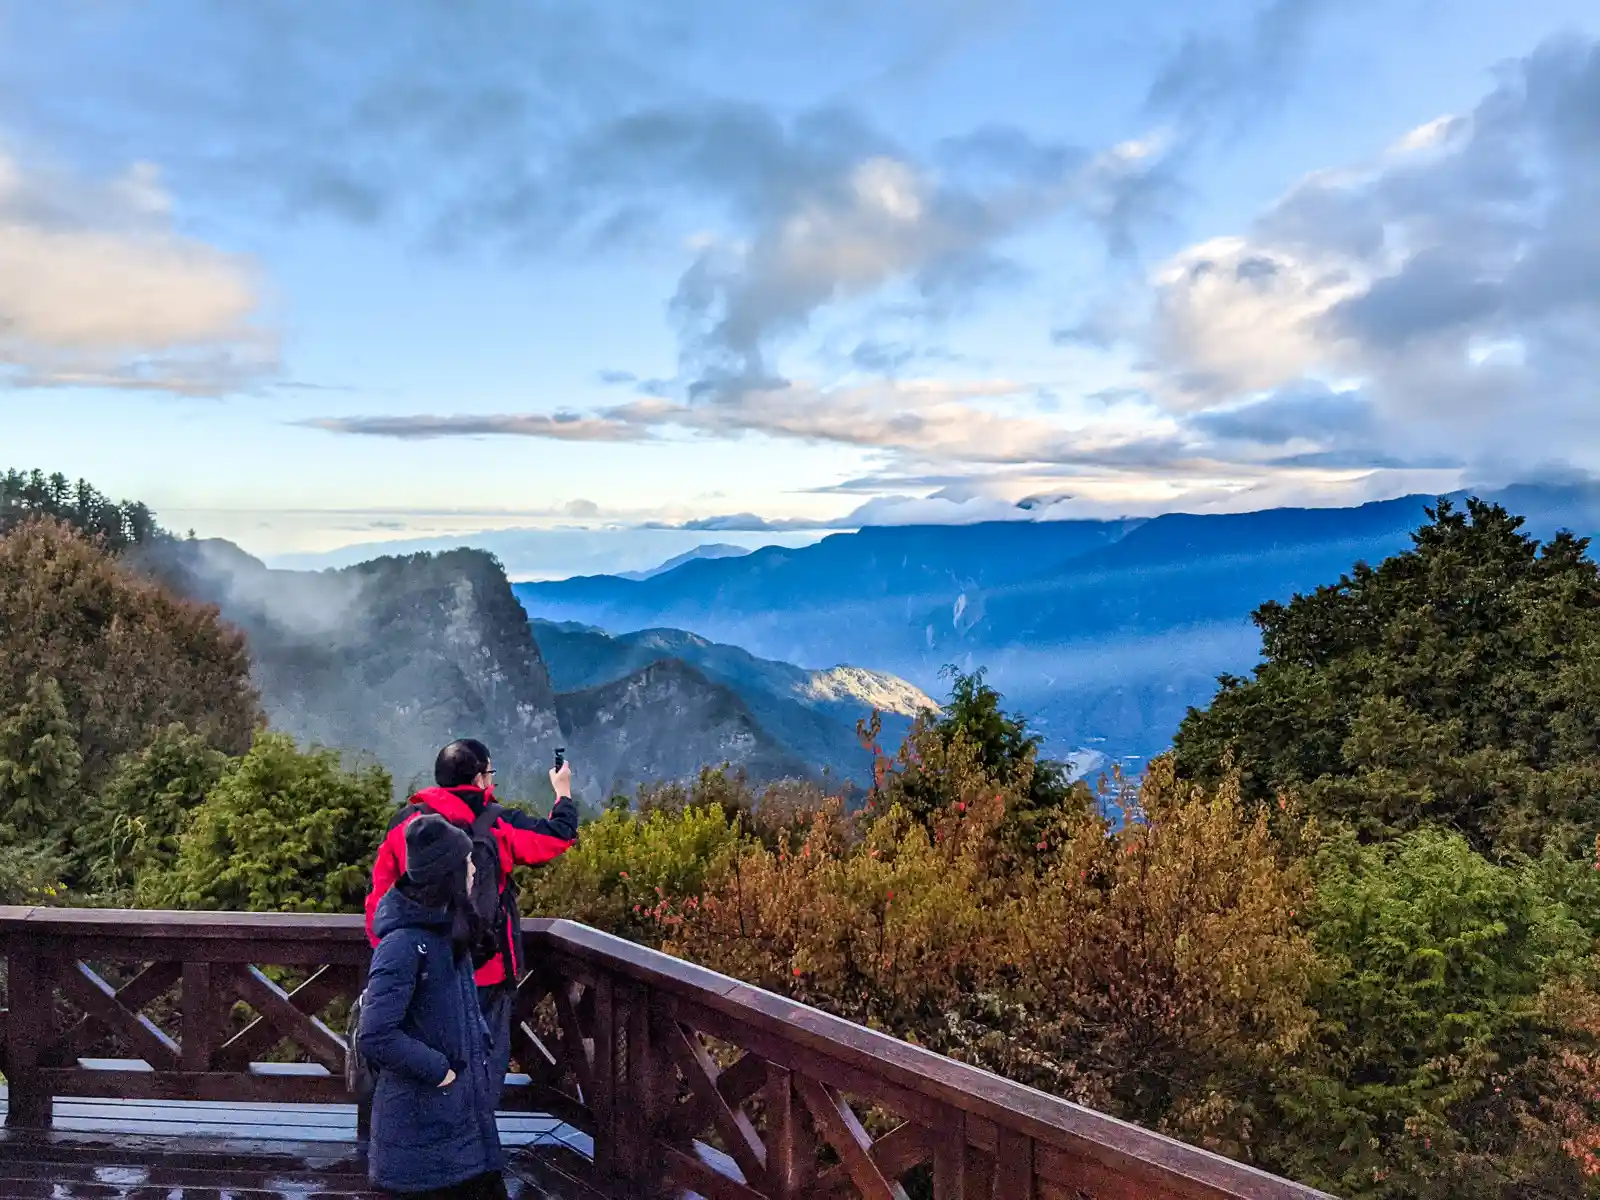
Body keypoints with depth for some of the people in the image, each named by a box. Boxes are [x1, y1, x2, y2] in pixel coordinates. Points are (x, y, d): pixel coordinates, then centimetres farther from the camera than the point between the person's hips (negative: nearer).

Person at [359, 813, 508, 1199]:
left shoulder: (446, 928, 5)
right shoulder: (404, 942, -22)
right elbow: (374, 1035, -26)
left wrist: (481, 1047, 5)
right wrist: (436, 1070, -18)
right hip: (422, 1117, -8)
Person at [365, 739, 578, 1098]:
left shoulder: (405, 823, -2)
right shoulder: (497, 825, -11)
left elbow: (380, 898, 3)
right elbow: (559, 835, 2)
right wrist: (563, 792, 21)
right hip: (484, 971, -3)